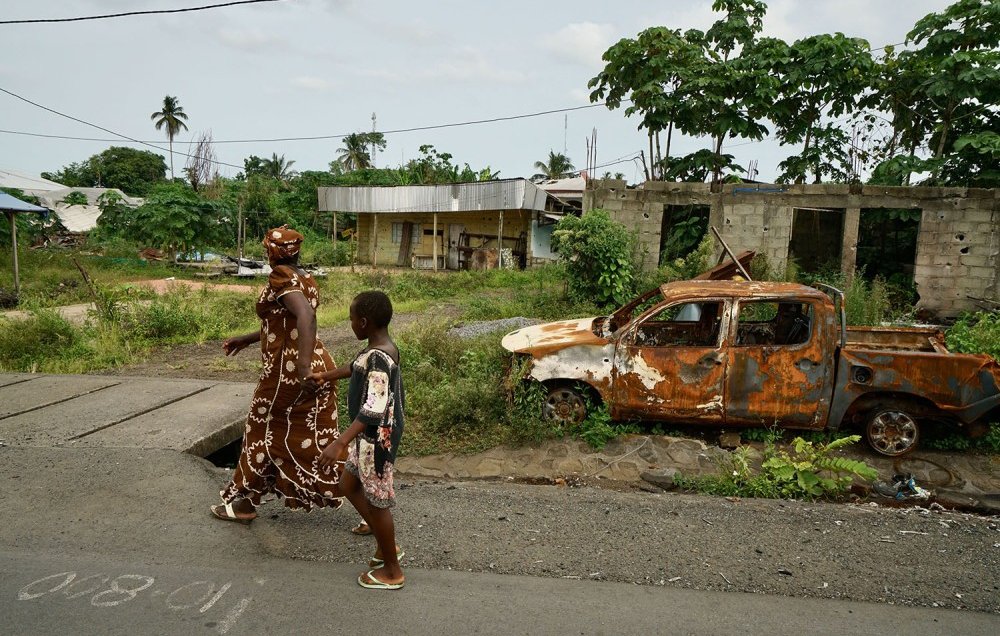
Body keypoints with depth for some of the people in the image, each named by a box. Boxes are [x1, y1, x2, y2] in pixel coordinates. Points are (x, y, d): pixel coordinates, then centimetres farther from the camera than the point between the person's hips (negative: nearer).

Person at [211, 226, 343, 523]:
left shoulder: (281, 277, -14)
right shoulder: (305, 278, 13)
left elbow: (305, 315, -32)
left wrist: (303, 365, -40)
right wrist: (245, 339, 31)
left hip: (288, 369, -8)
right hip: (320, 366, 8)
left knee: (265, 432, 9)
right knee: (316, 436, 13)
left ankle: (244, 502, 26)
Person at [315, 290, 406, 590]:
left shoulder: (378, 358, -26)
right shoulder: (382, 349, 5)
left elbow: (373, 409, -35)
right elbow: (358, 368, 27)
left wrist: (340, 443, -40)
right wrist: (327, 375, 41)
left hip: (377, 437, -10)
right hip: (370, 436, 10)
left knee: (377, 501, 4)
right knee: (349, 486, 22)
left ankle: (392, 571, 22)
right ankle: (386, 546, 34)